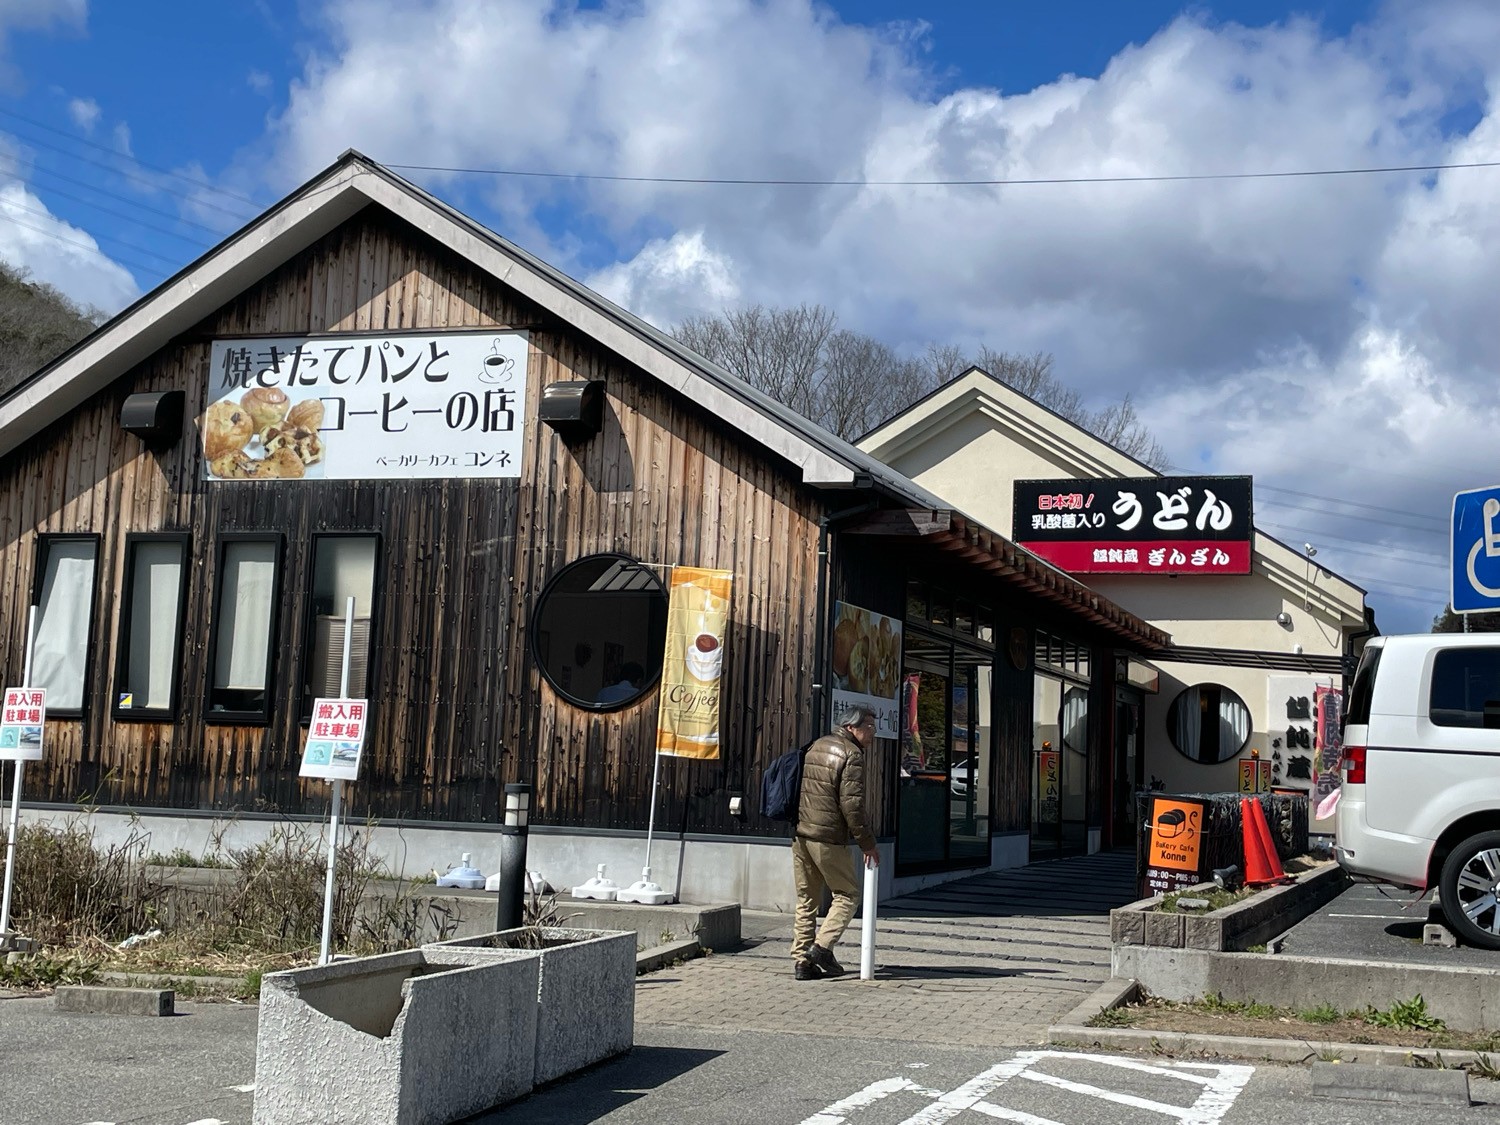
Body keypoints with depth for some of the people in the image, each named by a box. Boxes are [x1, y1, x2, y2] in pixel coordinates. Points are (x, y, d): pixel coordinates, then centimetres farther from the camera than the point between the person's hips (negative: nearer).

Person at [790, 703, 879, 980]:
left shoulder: (815, 747, 15)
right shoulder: (851, 755, -10)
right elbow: (852, 804, -16)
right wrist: (867, 843, -9)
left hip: (800, 835, 8)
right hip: (829, 839, -8)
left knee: (806, 899, 11)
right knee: (847, 894, 6)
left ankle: (801, 960, 9)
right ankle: (822, 946, -6)